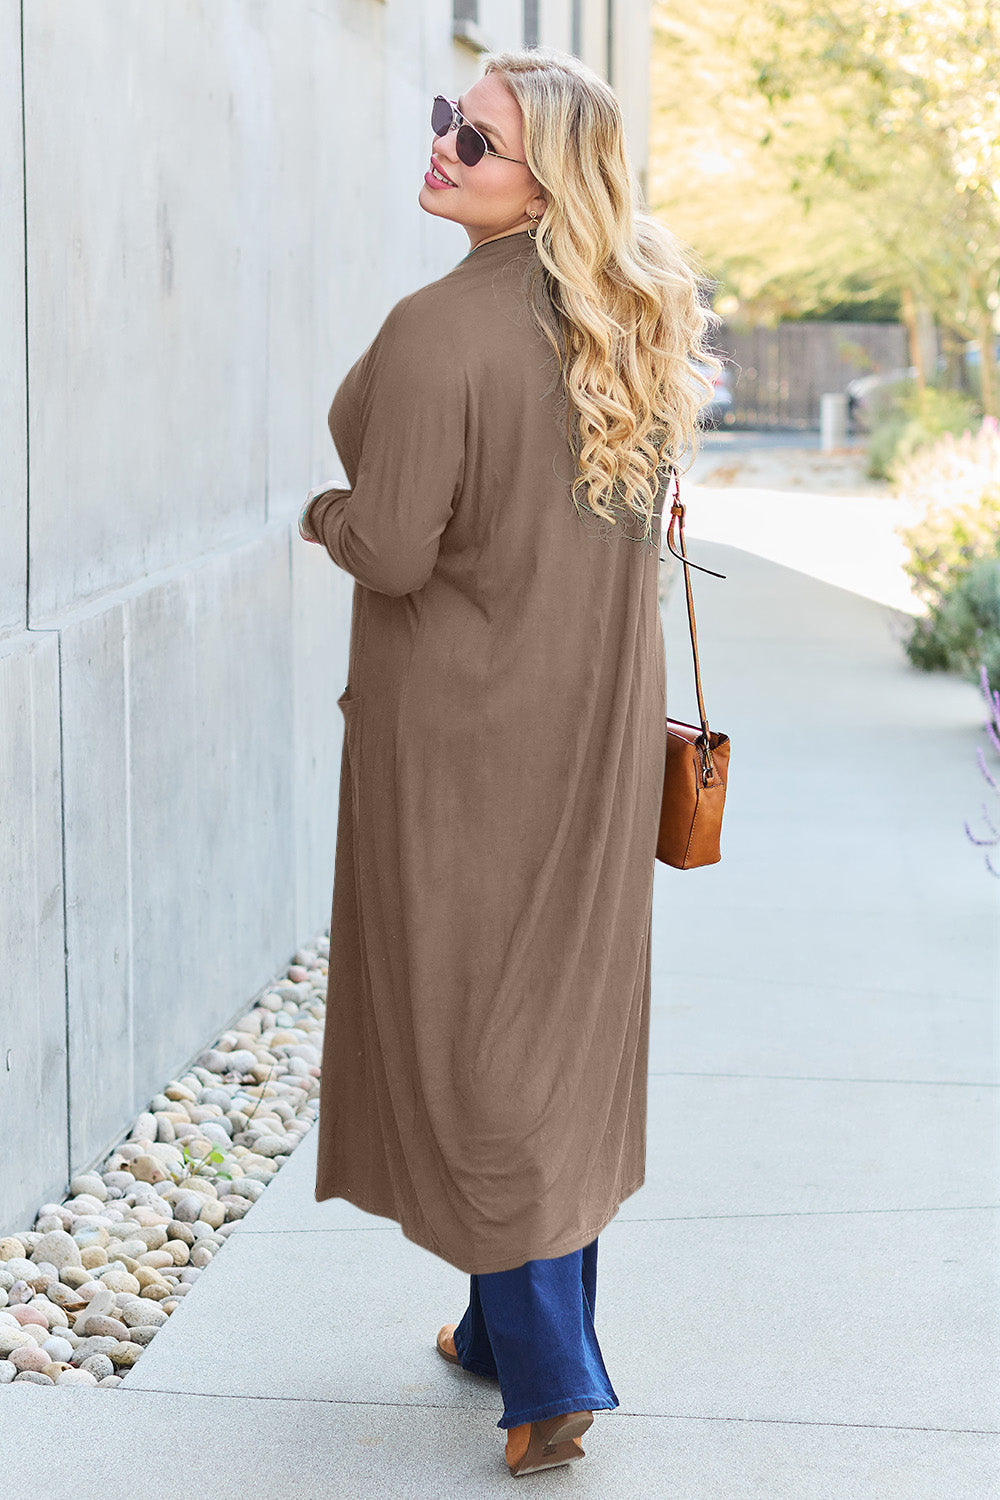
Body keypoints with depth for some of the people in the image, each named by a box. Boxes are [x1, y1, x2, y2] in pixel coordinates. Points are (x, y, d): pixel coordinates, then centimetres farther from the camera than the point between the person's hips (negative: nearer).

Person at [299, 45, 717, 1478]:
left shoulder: (443, 331, -22)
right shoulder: (637, 320, 4)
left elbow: (394, 550, -22)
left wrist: (326, 512, -2)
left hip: (465, 725, -7)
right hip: (601, 713, 7)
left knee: (466, 1017, 3)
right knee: (564, 1007, 15)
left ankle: (548, 1373, 5)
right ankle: (514, 1321, 29)